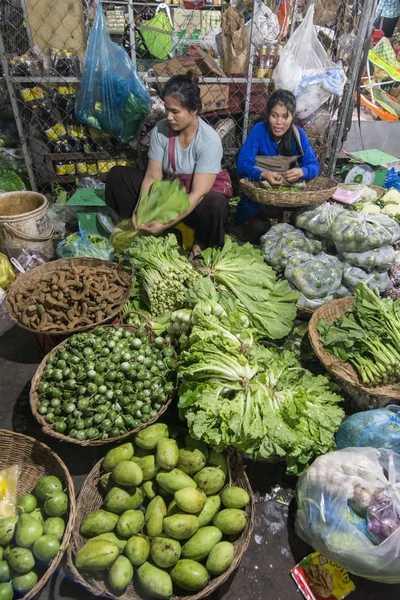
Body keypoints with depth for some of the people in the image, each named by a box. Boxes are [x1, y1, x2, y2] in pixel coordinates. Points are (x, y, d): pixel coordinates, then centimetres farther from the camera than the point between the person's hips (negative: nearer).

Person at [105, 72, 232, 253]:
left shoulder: (209, 140, -24)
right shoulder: (160, 130, -12)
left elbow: (198, 193, -29)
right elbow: (152, 176, -11)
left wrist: (166, 224, -36)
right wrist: (139, 210, -27)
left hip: (199, 196, -3)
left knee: (216, 205, -40)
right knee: (117, 175, -7)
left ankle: (202, 245, -7)